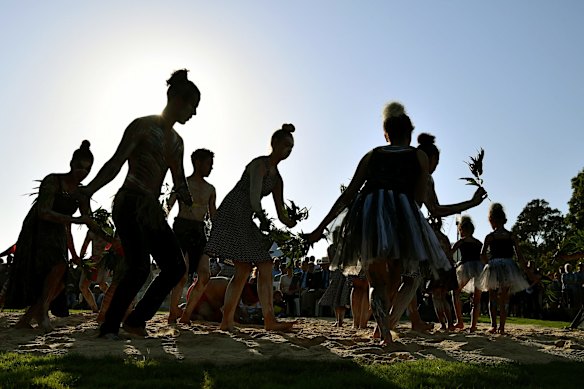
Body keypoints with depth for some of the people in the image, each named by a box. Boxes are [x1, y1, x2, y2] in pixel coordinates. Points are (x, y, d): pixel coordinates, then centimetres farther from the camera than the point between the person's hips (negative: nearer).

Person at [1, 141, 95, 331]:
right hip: (37, 233, -7)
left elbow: (88, 221, 6)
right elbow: (44, 213, -28)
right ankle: (42, 310, -15)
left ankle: (25, 319, 8)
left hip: (57, 236, 7)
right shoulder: (52, 181, -17)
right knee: (59, 265, -30)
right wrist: (74, 220, -37)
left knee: (59, 283, -3)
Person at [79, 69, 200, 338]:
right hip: (130, 205, -8)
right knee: (139, 268, -20)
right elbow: (116, 163, -12)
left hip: (153, 210, 8)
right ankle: (109, 327, -6)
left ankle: (136, 320, 7)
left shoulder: (177, 141, 19)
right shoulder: (143, 126, -4)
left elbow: (180, 185, 20)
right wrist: (88, 190, -23)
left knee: (176, 267, -1)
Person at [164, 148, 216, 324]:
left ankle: (186, 314, 5)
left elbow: (213, 215, 22)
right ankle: (173, 313, 6)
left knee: (204, 276, -7)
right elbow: (168, 207, -3)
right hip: (182, 228, -5)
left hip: (199, 231, 5)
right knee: (182, 275, -14)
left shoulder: (210, 189, 18)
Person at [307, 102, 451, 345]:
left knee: (377, 281, 14)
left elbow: (348, 195, 17)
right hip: (401, 211, -2)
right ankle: (389, 323, -3)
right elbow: (420, 197, 14)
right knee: (412, 275, 18)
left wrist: (321, 227, 18)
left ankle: (385, 333, -2)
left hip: (367, 210, 2)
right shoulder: (419, 156, 21)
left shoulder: (372, 155, 25)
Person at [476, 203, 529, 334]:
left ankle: (493, 325, -2)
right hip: (509, 267, 1)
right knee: (504, 299, 9)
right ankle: (501, 327, 6)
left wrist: (489, 263, 6)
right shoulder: (512, 236, 6)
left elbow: (483, 254, -10)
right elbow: (519, 257, 3)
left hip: (493, 268, -1)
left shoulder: (490, 237, 1)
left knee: (492, 298, 9)